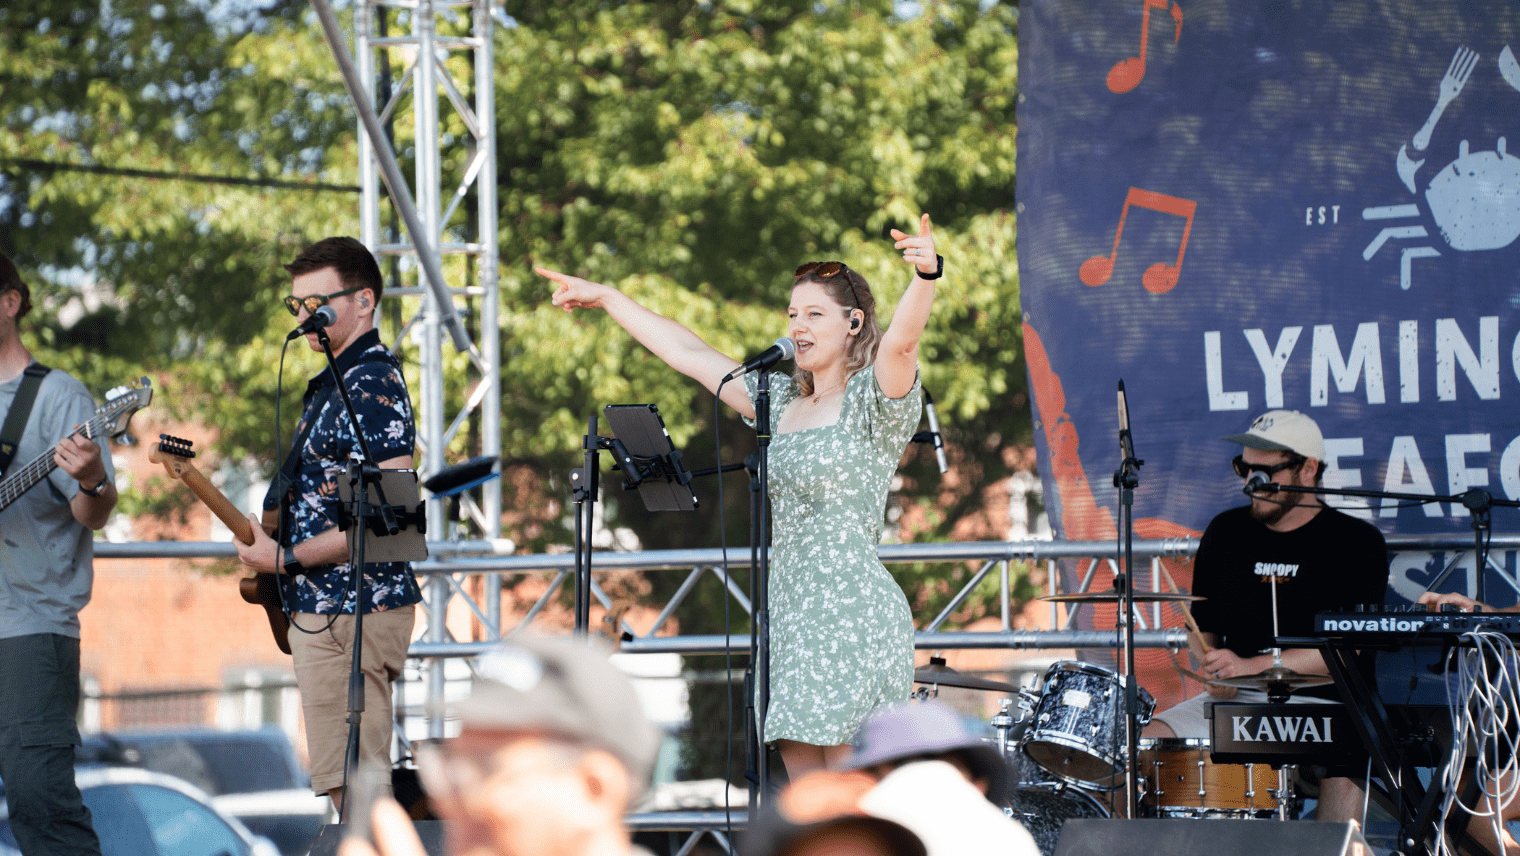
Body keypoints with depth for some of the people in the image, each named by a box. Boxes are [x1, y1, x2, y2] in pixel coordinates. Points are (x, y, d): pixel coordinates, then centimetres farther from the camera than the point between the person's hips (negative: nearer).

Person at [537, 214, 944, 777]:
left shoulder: (871, 401, -3)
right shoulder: (781, 401, 19)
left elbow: (902, 339, -24)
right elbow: (688, 353, 26)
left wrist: (926, 277, -44)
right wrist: (604, 298, 30)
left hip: (853, 616, -7)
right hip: (791, 615, 8)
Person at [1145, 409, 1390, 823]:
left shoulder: (1356, 543, -4)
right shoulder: (1225, 533, 11)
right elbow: (1204, 626, 20)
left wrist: (1251, 666, -21)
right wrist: (1215, 670, -3)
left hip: (1321, 703, -4)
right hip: (1233, 701, 5)